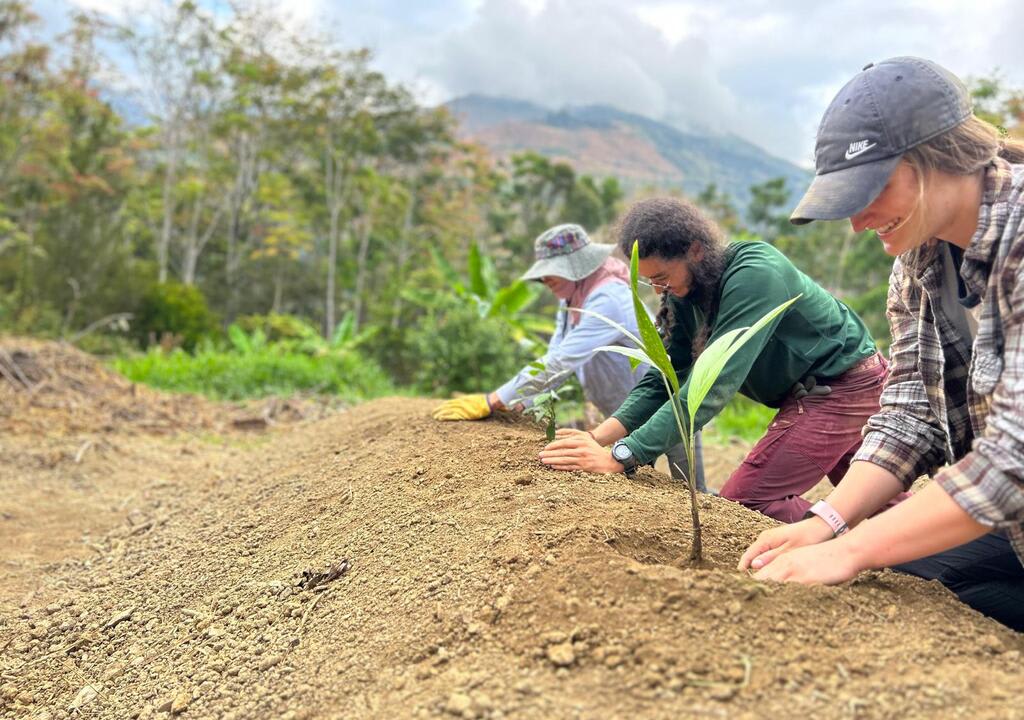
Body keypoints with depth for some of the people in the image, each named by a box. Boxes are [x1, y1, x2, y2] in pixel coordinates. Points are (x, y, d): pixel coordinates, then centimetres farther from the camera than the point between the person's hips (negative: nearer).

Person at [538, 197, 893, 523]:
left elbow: (712, 387, -39)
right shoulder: (684, 294, -5)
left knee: (743, 500, -13)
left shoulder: (753, 274, -32)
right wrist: (600, 437, -23)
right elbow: (664, 376, -7)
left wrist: (620, 457, -43)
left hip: (844, 386, -9)